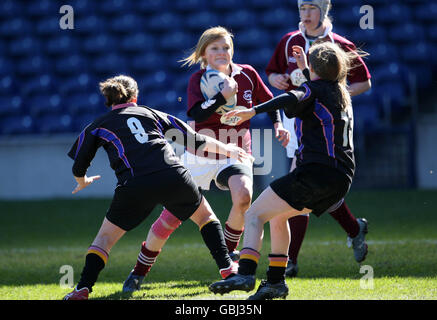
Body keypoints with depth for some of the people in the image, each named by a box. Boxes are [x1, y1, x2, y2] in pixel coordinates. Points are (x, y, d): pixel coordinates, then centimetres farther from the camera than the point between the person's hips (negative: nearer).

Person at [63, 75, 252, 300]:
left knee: (106, 237, 15)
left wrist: (83, 182, 46)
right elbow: (194, 140, 29)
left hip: (134, 187, -1)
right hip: (174, 176, 1)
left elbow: (78, 169, 22)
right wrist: (227, 149, 43)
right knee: (205, 216, 27)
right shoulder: (152, 113, 25)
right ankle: (228, 269, 18)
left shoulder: (97, 126, 20)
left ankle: (82, 289, 0)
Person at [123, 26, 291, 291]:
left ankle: (228, 253, -2)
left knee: (243, 195, -27)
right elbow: (196, 114, -25)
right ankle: (139, 271, 6)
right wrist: (224, 95, -33)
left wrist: (278, 124, 1)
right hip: (201, 154, -2)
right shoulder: (198, 79, -9)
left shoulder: (247, 75, -1)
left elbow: (269, 100, 16)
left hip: (236, 154, 2)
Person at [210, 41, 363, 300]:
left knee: (255, 214, -7)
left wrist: (254, 111, -32)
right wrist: (305, 70, 52)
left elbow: (292, 99, -26)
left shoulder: (314, 90, -3)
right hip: (341, 179, 9)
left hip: (316, 171, -9)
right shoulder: (342, 94, 21)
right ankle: (276, 282, 19)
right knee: (278, 216, 25)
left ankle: (246, 274, -25)